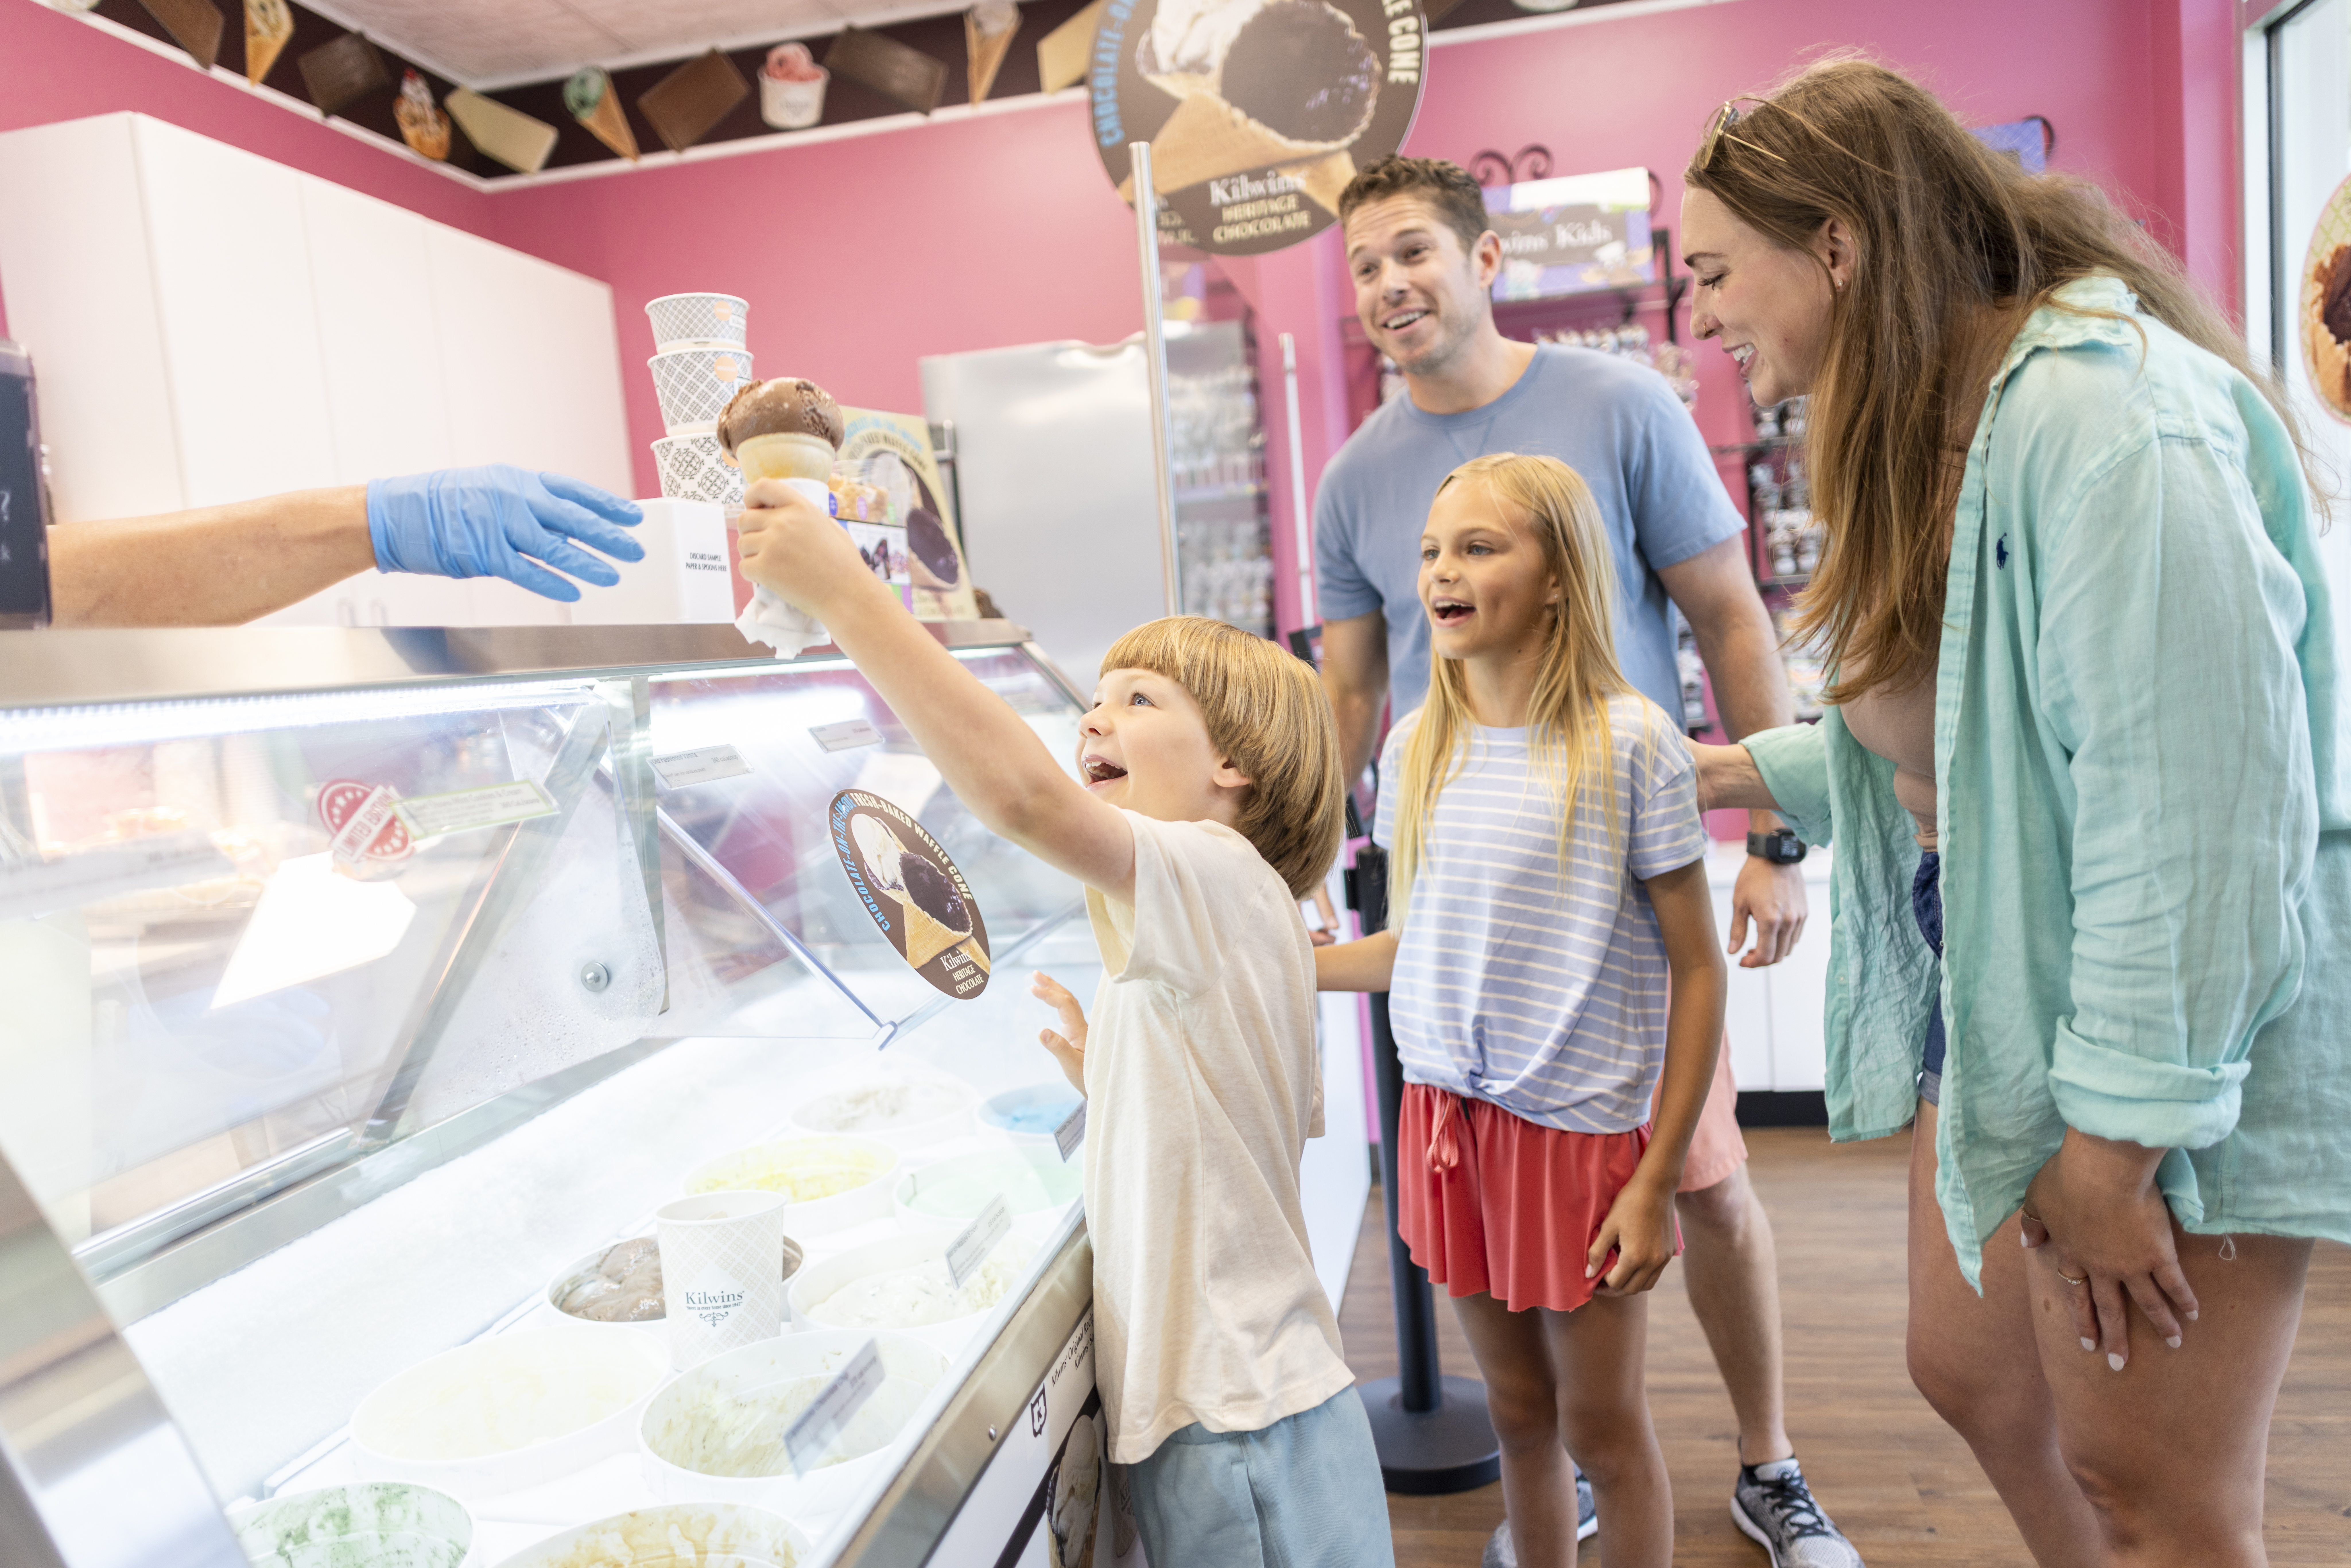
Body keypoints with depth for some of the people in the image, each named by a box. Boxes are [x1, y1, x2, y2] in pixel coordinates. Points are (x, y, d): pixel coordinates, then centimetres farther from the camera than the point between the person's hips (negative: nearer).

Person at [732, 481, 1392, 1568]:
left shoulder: (1217, 875, -18)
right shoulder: (1188, 939, 11)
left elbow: (1023, 795, -36)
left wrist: (839, 588, -33)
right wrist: (1111, 1085, 9)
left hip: (1244, 1432, -9)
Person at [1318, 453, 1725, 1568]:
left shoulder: (1628, 743, -13)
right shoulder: (1417, 747, 1)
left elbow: (1696, 971, -10)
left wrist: (1656, 1182, -12)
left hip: (1582, 1129, -4)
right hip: (1447, 1120, 4)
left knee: (1601, 1425, 13)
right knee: (1518, 1415, 20)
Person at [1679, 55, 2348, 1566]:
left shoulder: (2104, 417, -22)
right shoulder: (1934, 426, 9)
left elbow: (2192, 807, -25)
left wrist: (2114, 1139, -21)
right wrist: (1731, 771, 14)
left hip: (2163, 1047, -9)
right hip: (1998, 992, 9)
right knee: (1971, 1374, 19)